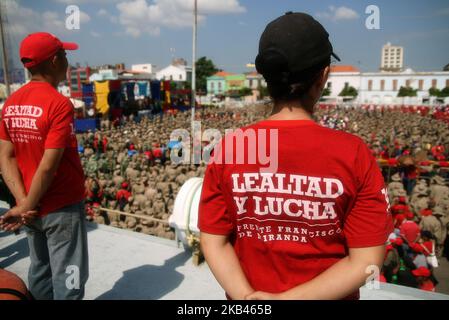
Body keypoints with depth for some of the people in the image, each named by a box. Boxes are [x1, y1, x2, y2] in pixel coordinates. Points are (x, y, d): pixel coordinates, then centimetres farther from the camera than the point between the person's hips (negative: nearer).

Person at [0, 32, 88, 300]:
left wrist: (23, 202, -6)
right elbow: (49, 166, -22)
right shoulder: (60, 103, -18)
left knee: (40, 273, 21)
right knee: (68, 279, 6)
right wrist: (26, 207, -11)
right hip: (62, 208, -7)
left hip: (34, 207, 7)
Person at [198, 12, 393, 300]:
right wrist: (287, 298, -16)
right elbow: (366, 260, -16)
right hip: (327, 294, 0)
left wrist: (248, 296, -12)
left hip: (248, 297, 1)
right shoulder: (354, 153, -19)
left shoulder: (228, 148, -16)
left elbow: (214, 241, -11)